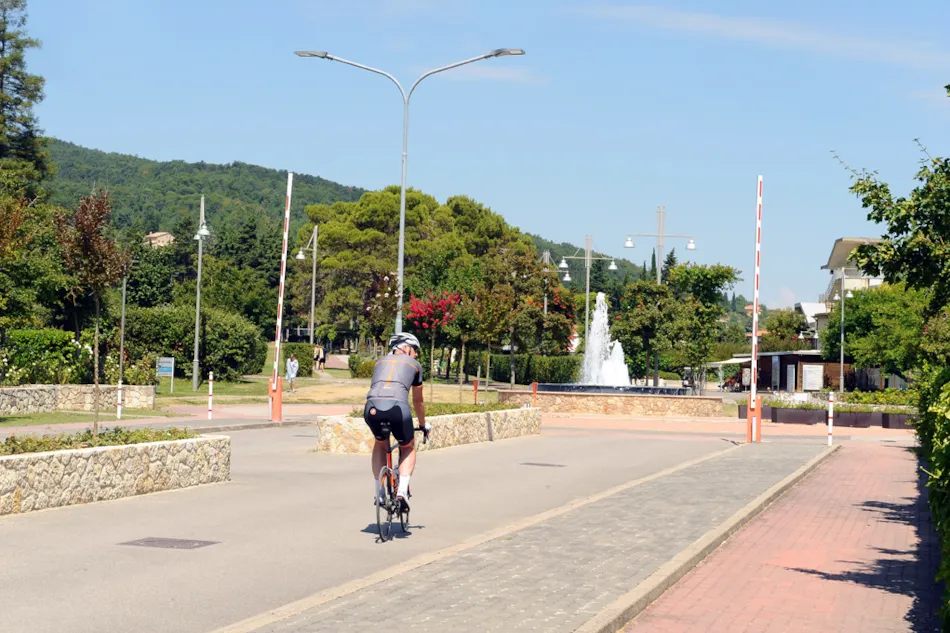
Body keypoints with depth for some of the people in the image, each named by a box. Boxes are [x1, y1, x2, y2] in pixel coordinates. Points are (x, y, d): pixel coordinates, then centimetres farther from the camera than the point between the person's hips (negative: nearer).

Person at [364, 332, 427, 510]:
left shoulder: (380, 362, 32)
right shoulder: (414, 365, 25)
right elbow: (418, 402, 35)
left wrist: (380, 419, 59)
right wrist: (423, 425, 51)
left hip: (372, 407, 3)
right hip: (398, 407, -2)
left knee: (380, 444, 34)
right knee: (408, 448, 26)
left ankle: (378, 493, 26)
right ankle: (402, 491, 7)